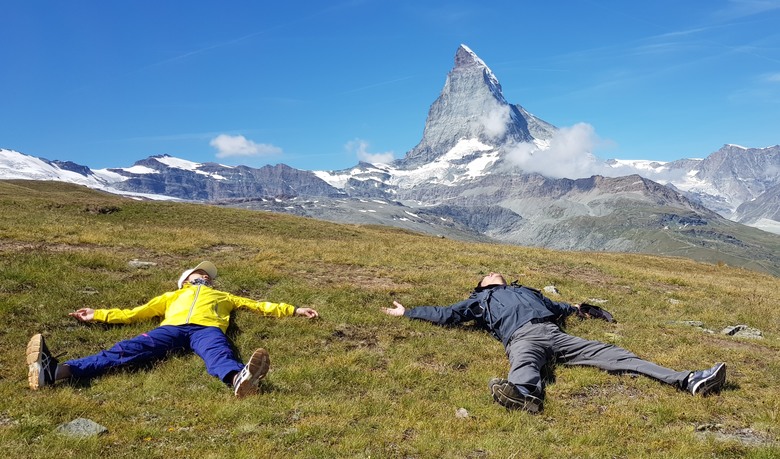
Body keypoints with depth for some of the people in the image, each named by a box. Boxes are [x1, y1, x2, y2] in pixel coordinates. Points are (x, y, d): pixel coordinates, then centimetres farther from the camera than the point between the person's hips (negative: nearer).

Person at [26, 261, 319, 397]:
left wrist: (293, 310, 32)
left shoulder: (223, 296, 41)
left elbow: (259, 306, 38)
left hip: (206, 328, -1)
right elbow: (134, 314, 38)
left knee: (219, 354, -38)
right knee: (129, 349, -26)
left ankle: (240, 379, -74)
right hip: (172, 327, 1)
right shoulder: (172, 296, 42)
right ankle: (56, 371, -49)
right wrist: (99, 315, 32)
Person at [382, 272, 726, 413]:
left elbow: (557, 308, 48)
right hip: (522, 339, -4)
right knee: (524, 363, -41)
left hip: (555, 335, 5)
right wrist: (407, 312, 24)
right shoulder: (479, 301, 29)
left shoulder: (527, 291, 41)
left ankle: (687, 381, -19)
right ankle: (524, 394, -78)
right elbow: (446, 314, 24)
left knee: (610, 354, -10)